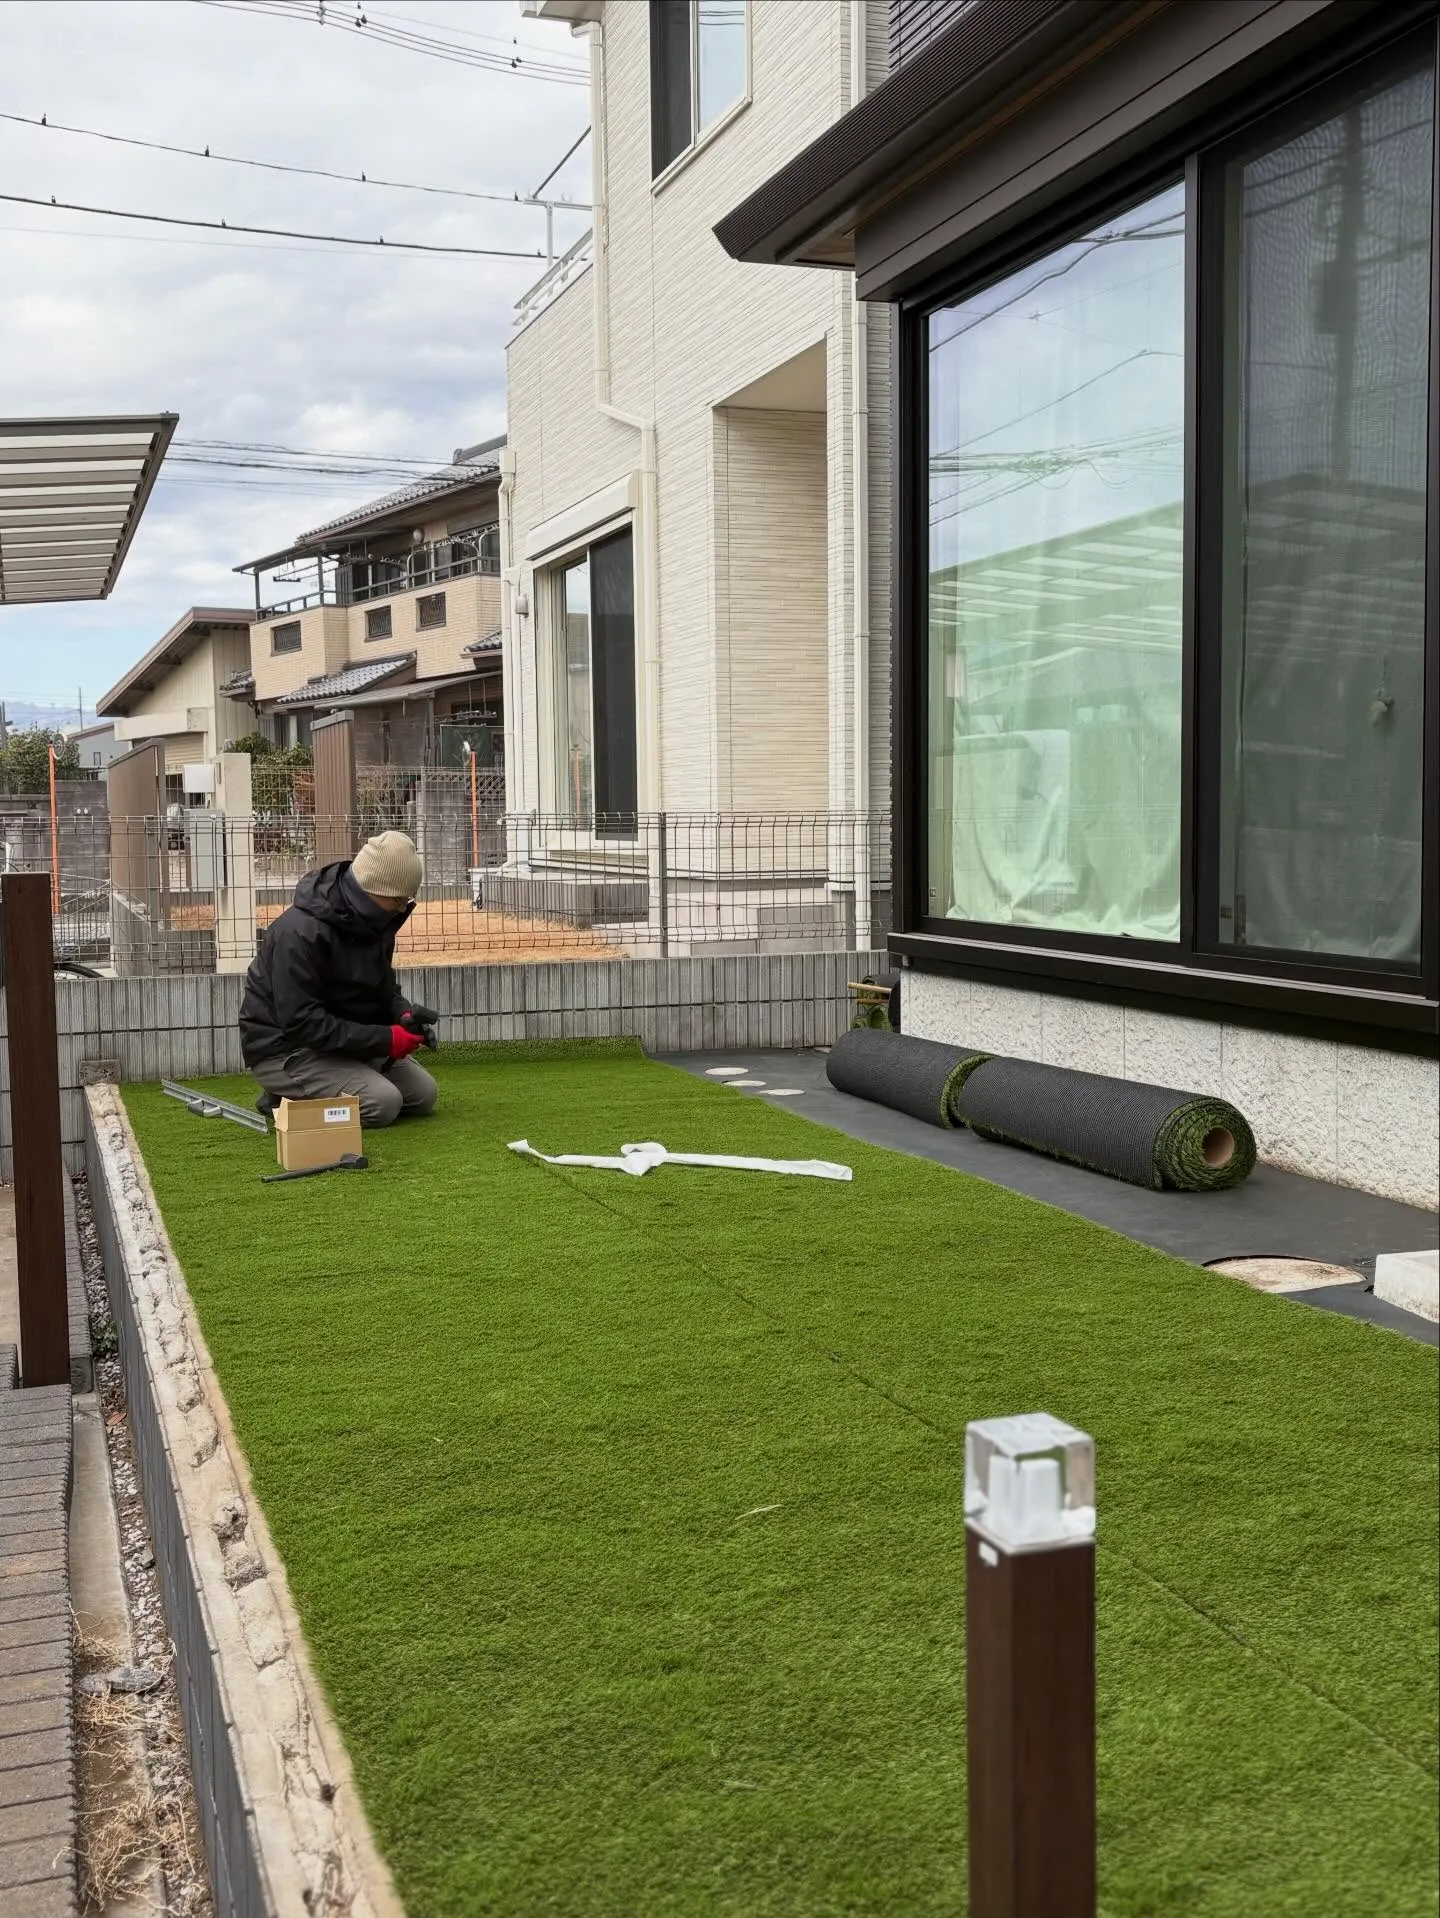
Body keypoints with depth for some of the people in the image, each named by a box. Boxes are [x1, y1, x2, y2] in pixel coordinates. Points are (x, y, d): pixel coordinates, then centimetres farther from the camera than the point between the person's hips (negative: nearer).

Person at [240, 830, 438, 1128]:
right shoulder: (301, 932, -28)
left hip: (343, 1040, 9)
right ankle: (287, 1099, -3)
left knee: (423, 1094, 4)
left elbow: (383, 986, 14)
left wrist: (404, 1013, -11)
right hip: (283, 1048, -9)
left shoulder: (372, 922, -2)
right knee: (383, 1103, -24)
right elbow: (301, 1023, -29)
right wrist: (384, 1039, -30)